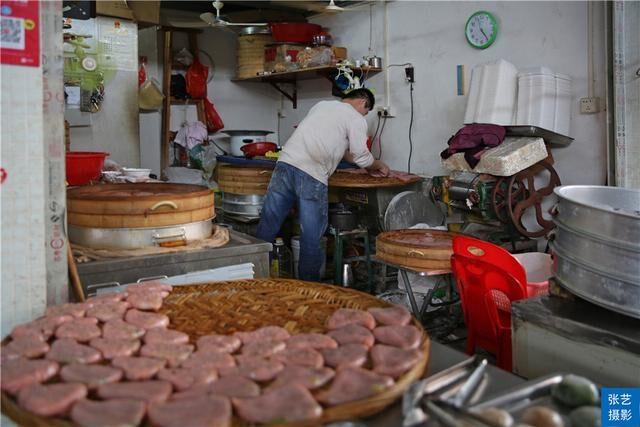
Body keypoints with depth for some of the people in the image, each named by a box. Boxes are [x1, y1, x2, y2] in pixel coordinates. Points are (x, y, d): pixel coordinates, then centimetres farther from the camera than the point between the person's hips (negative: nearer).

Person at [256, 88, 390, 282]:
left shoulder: (322, 105, 28)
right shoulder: (356, 119, 6)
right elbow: (362, 157, 6)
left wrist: (370, 165, 36)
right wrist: (378, 166, 28)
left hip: (285, 163, 6)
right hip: (312, 177, -6)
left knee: (267, 228, 8)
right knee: (311, 238, 4)